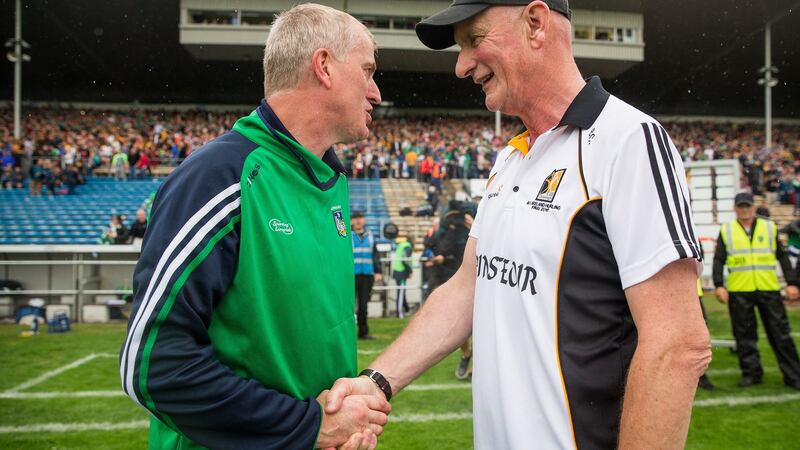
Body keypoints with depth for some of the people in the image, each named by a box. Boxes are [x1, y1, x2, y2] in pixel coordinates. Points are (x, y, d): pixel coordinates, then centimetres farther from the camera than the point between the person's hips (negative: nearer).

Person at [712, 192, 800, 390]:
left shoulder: (770, 228, 11)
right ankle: (751, 373, 14)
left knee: (780, 334, 2)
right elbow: (718, 260, 6)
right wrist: (719, 285, -5)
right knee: (744, 336, 3)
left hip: (769, 290, 0)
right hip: (738, 292, 0)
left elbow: (782, 257, 12)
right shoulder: (726, 231, 9)